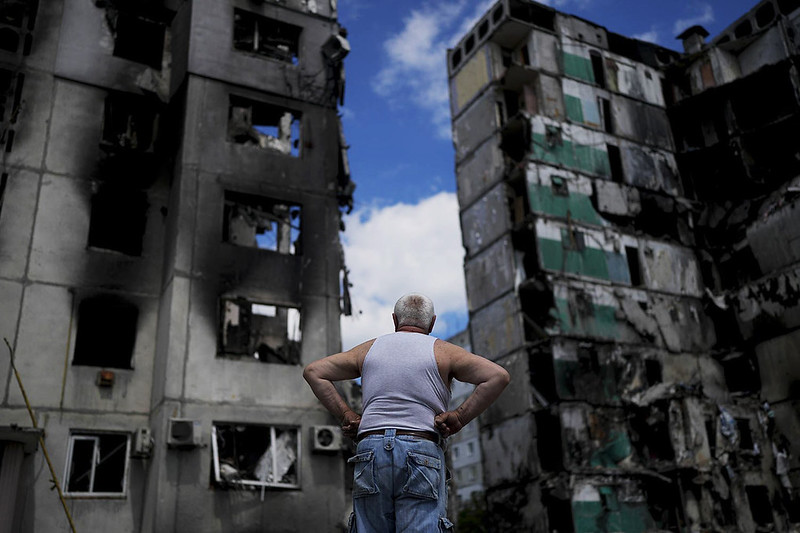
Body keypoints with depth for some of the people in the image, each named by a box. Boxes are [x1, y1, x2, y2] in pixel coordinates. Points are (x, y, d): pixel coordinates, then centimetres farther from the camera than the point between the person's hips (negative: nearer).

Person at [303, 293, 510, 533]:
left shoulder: (369, 348, 17)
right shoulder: (442, 351, 8)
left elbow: (313, 371, 16)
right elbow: (498, 376, -4)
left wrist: (346, 415, 11)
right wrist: (458, 418, -2)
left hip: (370, 451, 3)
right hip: (421, 457, -2)